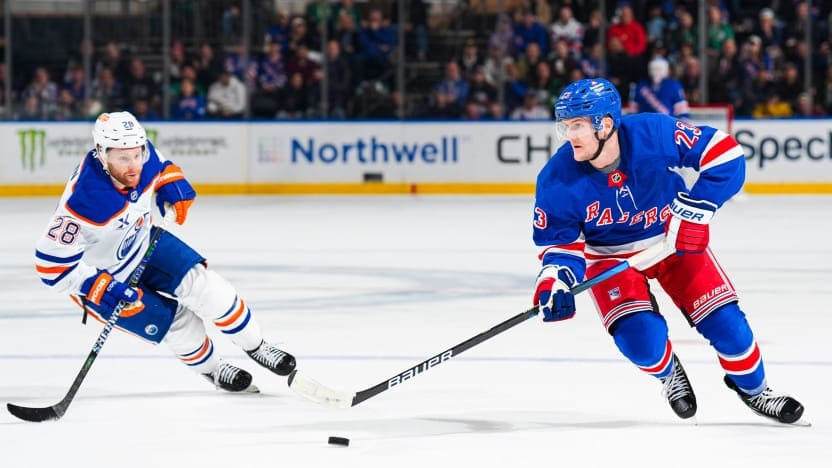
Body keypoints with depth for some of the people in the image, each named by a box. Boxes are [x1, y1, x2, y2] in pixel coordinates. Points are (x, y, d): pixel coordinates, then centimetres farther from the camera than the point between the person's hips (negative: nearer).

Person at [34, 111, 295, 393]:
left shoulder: (142, 155, -20)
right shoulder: (83, 203, -40)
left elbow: (159, 167, 8)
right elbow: (51, 263, -34)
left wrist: (171, 185, -12)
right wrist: (102, 288, -37)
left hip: (142, 241, 6)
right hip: (100, 275, -6)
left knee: (200, 282, -4)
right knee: (178, 322, -8)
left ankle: (255, 347, 16)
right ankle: (210, 369, 23)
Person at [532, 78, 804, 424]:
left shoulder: (653, 134, -30)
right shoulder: (557, 181, -24)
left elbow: (724, 153, -22)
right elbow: (559, 240, -11)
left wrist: (693, 211, -26)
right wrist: (554, 280, -30)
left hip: (675, 238, 0)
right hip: (610, 256, 0)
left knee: (725, 322, -7)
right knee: (641, 341, -20)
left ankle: (751, 387, 24)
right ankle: (667, 371, 18)